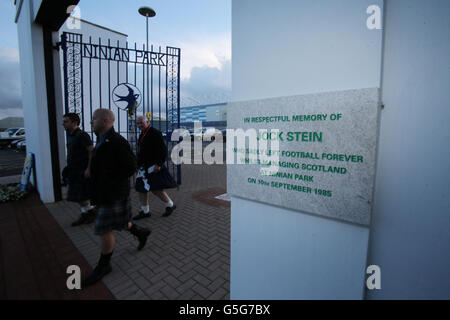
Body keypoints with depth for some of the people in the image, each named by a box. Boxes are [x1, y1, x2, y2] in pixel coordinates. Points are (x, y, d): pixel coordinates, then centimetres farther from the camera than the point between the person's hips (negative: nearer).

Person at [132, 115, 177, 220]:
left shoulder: (155, 133, -12)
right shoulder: (142, 135, 16)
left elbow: (163, 150, -19)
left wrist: (158, 164, -24)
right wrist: (140, 164, 19)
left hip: (153, 166, -9)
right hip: (144, 166, 9)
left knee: (155, 188, -9)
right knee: (141, 188, 9)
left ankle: (170, 205, 12)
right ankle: (145, 211, 20)